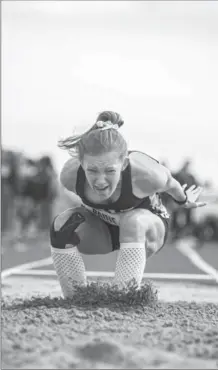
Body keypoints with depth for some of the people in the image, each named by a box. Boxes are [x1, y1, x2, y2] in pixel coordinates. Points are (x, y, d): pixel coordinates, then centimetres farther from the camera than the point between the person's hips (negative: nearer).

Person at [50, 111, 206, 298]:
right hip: (102, 227, 2)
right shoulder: (70, 174, -34)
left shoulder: (145, 174, -39)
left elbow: (170, 184, -14)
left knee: (134, 221, -37)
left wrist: (184, 200, 6)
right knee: (61, 226, -27)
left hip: (147, 229, -2)